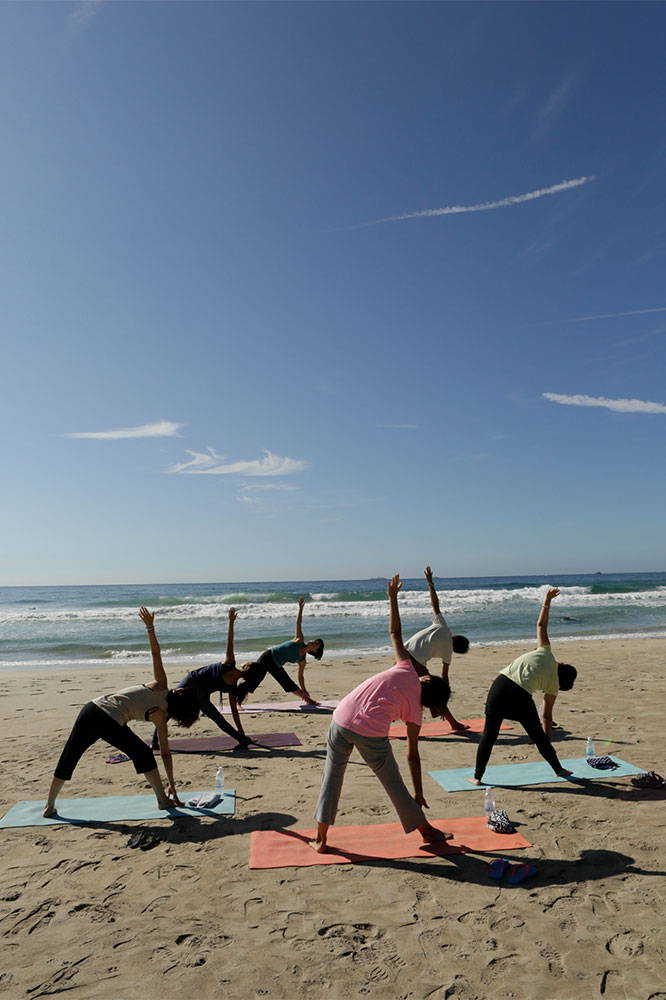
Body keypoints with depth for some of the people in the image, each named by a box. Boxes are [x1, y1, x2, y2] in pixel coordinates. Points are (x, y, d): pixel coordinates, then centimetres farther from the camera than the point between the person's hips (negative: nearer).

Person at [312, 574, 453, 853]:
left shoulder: (407, 670, 14)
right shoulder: (415, 712, 11)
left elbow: (395, 633, 16)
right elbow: (412, 755, 16)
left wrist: (393, 597, 25)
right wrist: (418, 793, 27)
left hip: (342, 720, 2)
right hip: (371, 735, -2)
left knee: (332, 777, 20)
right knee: (393, 784, 21)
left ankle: (320, 839, 29)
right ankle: (427, 832, 41)